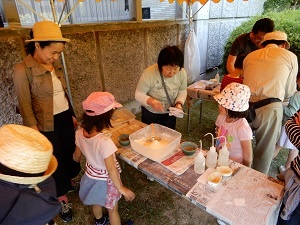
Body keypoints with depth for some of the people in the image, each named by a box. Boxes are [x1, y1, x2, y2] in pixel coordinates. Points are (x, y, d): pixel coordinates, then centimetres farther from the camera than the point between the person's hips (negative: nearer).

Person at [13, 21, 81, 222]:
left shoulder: (56, 65, 2)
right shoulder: (22, 70, -16)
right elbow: (25, 104, -14)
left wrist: (72, 115, 15)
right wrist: (35, 132, -15)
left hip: (65, 118, 6)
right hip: (46, 124, -6)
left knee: (70, 152, 20)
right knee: (56, 160, 9)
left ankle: (69, 182, 47)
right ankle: (63, 199, 30)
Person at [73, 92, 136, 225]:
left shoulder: (80, 133, -18)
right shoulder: (105, 142, -39)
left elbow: (76, 157, -1)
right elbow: (111, 170, -30)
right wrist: (122, 189, -17)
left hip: (91, 175, 7)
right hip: (105, 180, -6)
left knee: (96, 202, 35)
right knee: (112, 210, 22)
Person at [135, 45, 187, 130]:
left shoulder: (182, 73, -16)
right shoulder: (149, 73, -26)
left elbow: (182, 91, 0)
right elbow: (139, 94, -19)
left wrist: (179, 103, -19)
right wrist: (151, 101, -36)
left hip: (170, 114, 3)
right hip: (150, 114, -3)